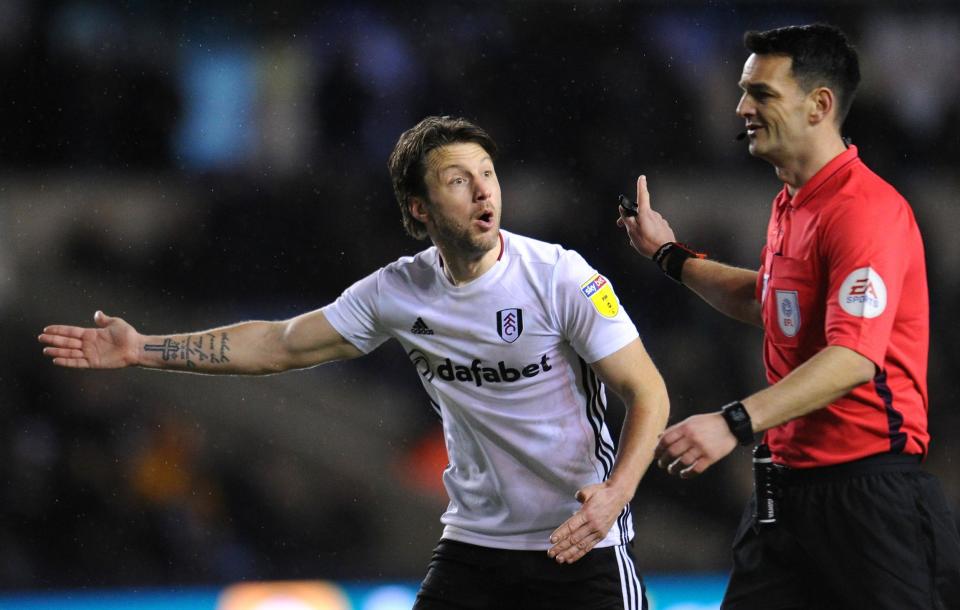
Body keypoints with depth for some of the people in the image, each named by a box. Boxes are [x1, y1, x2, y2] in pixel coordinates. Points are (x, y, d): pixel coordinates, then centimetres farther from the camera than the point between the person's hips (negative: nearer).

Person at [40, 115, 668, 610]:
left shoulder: (560, 276, -14)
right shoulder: (399, 291, -2)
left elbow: (648, 391, -12)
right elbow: (282, 344, 8)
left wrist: (615, 494, -28)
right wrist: (143, 349, 5)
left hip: (584, 547, -3)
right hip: (474, 546, 3)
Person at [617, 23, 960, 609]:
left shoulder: (866, 209, -16)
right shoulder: (790, 206, 16)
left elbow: (854, 357, -27)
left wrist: (735, 423, -35)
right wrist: (671, 254, 32)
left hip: (868, 489, -9)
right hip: (788, 486, 9)